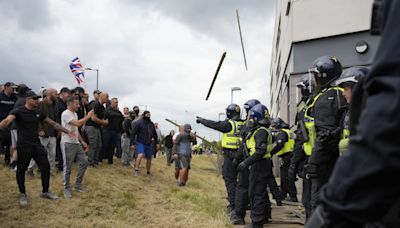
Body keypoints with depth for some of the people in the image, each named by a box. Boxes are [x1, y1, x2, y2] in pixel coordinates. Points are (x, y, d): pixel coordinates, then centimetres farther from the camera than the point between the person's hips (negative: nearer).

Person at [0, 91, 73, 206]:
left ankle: (45, 191, 19)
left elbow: (53, 123, 13)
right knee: (21, 170, 7)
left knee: (46, 166, 2)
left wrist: (67, 131, 11)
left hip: (37, 144, 5)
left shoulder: (39, 113, 8)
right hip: (23, 146, -5)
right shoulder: (18, 111, -9)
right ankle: (22, 194, 24)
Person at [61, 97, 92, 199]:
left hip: (76, 143, 9)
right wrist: (88, 115, -17)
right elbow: (78, 123, -28)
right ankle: (66, 188, 13)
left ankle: (78, 184, 22)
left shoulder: (75, 114, 15)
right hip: (67, 143, -9)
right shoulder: (66, 114, -15)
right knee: (67, 167, 0)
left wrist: (82, 141, 17)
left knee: (84, 162, 8)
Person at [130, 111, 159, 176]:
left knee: (149, 158, 11)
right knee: (141, 155, -29)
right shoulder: (138, 123, -10)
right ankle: (136, 171, -24)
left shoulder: (151, 124, 8)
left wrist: (157, 143, 13)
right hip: (140, 143, -6)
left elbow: (154, 134, 18)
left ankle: (148, 172, 29)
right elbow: (133, 134, -10)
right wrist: (132, 144, -13)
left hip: (148, 144, 6)